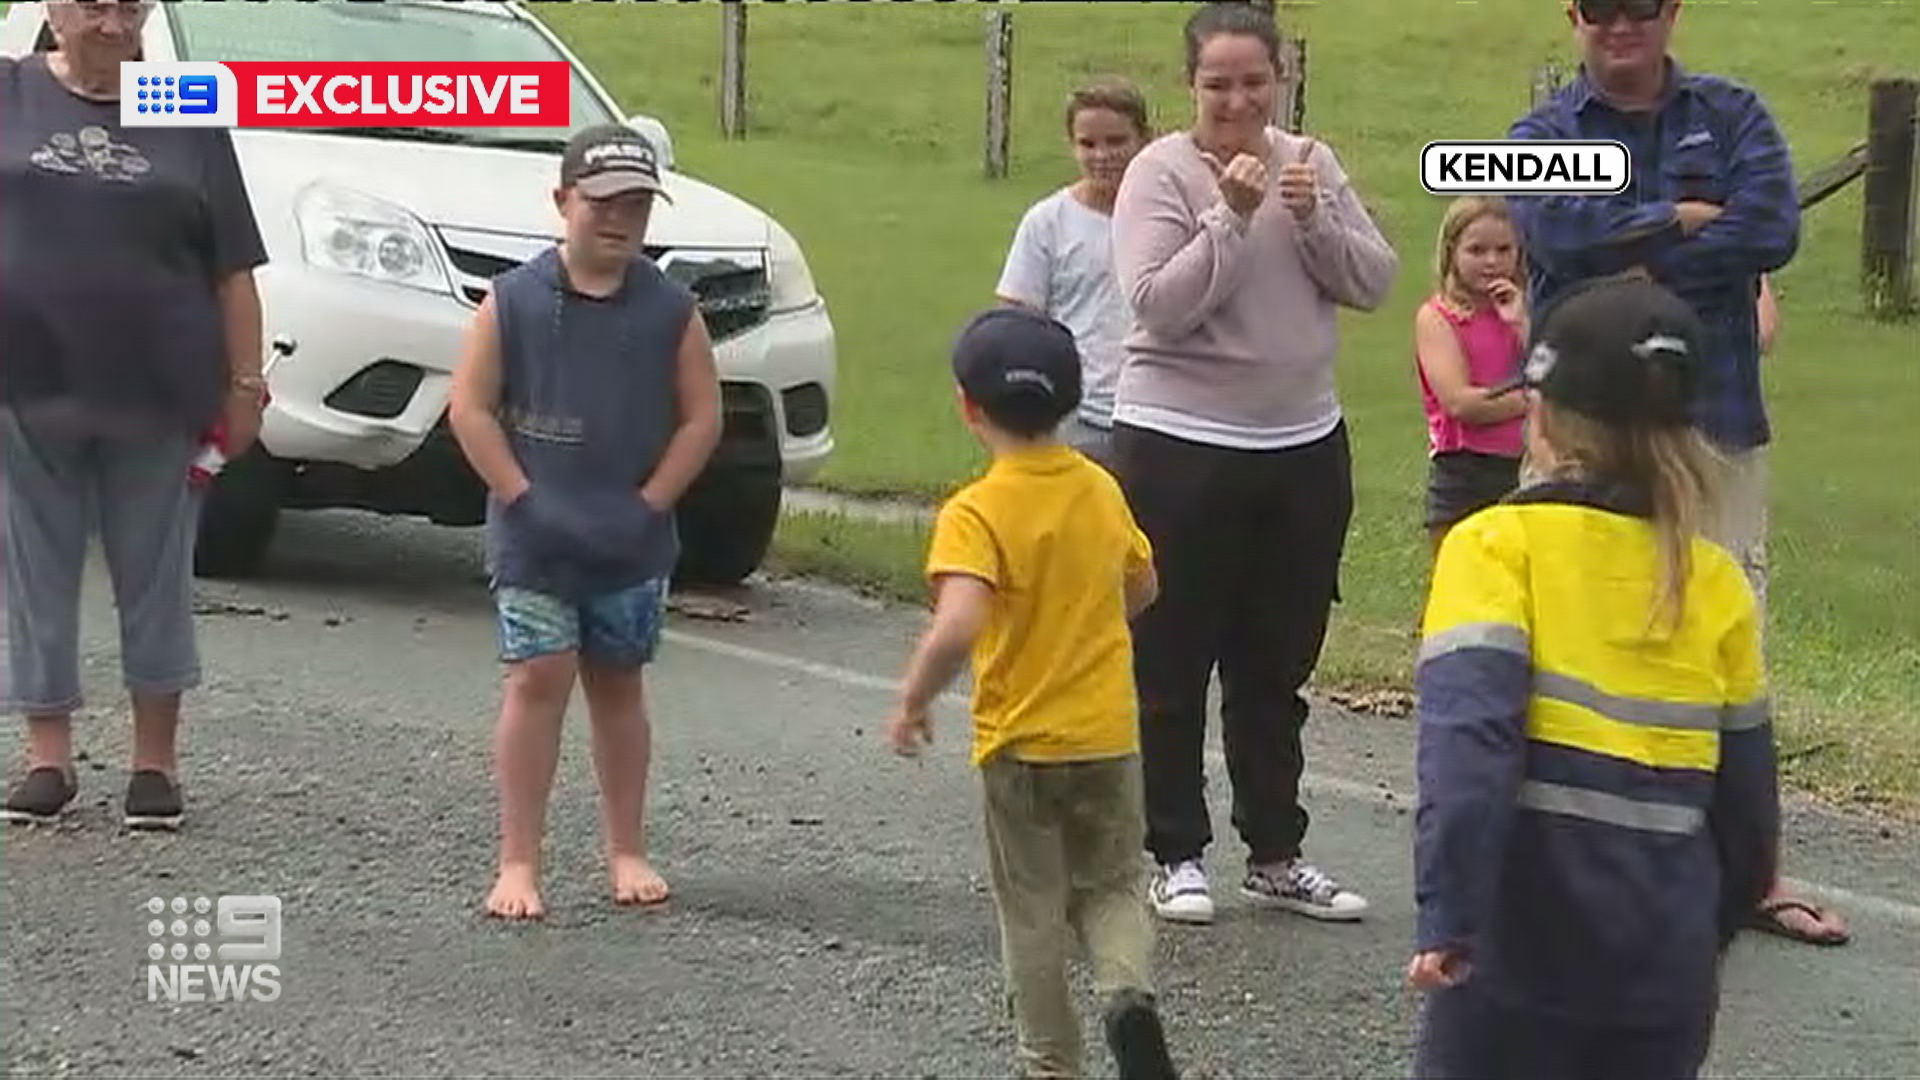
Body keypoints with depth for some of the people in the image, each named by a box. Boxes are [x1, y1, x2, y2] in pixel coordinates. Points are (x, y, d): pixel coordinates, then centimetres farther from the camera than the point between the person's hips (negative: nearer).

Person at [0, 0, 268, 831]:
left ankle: (155, 761, 15)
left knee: (155, 579, 6)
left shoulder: (186, 118, 5)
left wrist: (244, 383, 0)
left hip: (156, 396, 0)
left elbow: (232, 270, 5)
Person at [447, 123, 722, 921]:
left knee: (618, 685, 11)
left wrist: (649, 505, -6)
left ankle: (627, 852, 21)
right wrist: (522, 498, -11)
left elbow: (701, 416, 2)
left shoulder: (670, 310, 1)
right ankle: (518, 861, -2)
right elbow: (469, 407, -5)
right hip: (534, 540, -2)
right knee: (537, 680, -6)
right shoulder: (514, 300, -5)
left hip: (632, 543, 2)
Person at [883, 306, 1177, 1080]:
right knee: (1112, 887, 18)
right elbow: (1142, 588, 15)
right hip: (1108, 734, 4)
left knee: (1034, 914, 11)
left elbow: (957, 625, -33)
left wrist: (912, 703, -18)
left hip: (1019, 743, -4)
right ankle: (1128, 991, -9)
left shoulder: (976, 512, -18)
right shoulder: (1101, 491, 0)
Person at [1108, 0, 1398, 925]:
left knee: (1276, 668, 13)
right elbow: (1158, 305, -17)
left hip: (1305, 445, 5)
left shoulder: (1312, 162, 6)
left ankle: (1275, 856, 22)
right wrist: (1232, 216, -23)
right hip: (1179, 449, -5)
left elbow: (1374, 283, 1)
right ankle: (1176, 856, 14)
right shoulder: (1160, 172, -8)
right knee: (1171, 666, 3)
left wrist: (1313, 218, -14)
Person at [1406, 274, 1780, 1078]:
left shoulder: (1498, 546, -7)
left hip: (1520, 958, -4)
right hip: (1666, 978, 4)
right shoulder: (1718, 585, 7)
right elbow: (1747, 806, 12)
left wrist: (1447, 916, -25)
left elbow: (1469, 736, -21)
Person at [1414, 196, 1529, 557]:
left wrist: (1521, 323, -8)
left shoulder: (1520, 310, 11)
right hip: (1464, 477, -4)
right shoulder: (1436, 317, -3)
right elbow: (1460, 402, -15)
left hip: (1524, 473, 4)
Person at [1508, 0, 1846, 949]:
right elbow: (1558, 233, -16)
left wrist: (1635, 260, -11)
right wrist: (1684, 216, -11)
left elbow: (1774, 231, -10)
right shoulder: (1543, 133, 5)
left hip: (1717, 419, 1)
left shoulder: (1732, 117, 6)